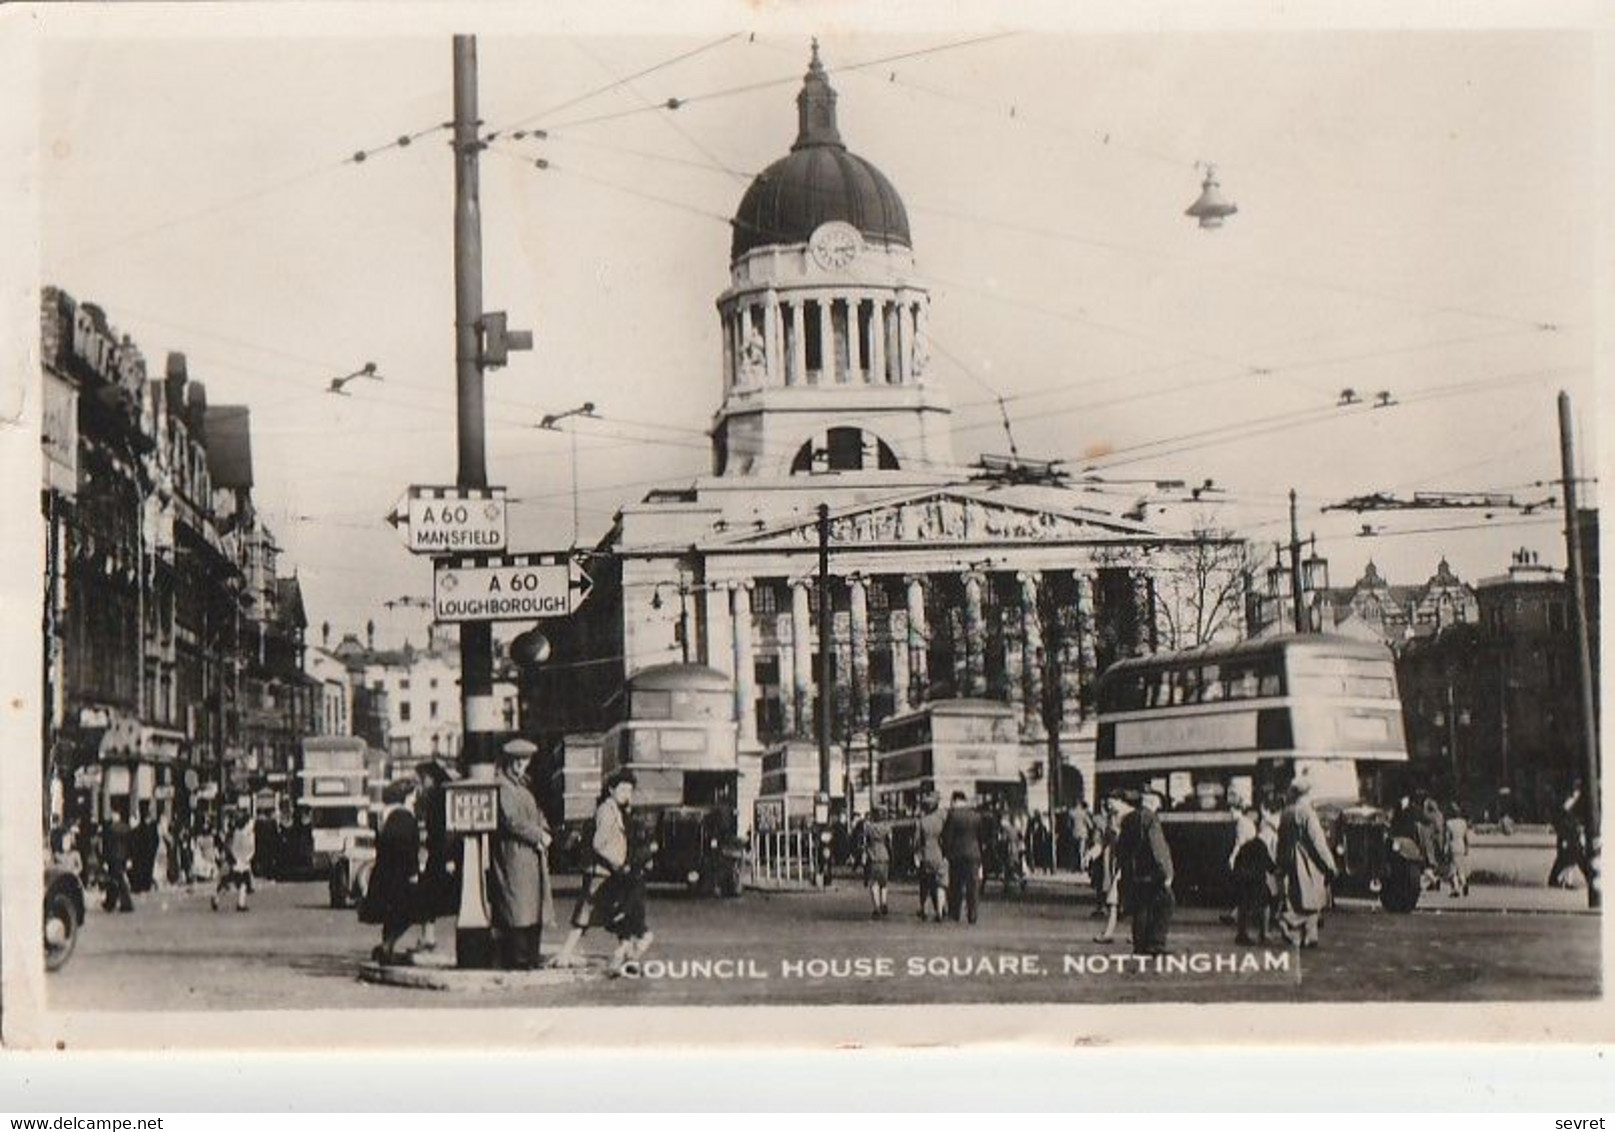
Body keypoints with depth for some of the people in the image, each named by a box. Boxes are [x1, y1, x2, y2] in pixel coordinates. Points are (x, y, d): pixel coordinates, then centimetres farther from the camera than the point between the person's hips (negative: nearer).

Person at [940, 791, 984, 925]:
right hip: (974, 855, 3)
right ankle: (972, 915, 2)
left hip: (957, 855, -3)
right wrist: (980, 856, 16)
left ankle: (954, 915, 5)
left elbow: (947, 837, -9)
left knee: (955, 887, 5)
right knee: (973, 887, 4)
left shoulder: (953, 814, -7)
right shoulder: (976, 816, 6)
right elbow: (981, 837, 11)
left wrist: (945, 853, 1)